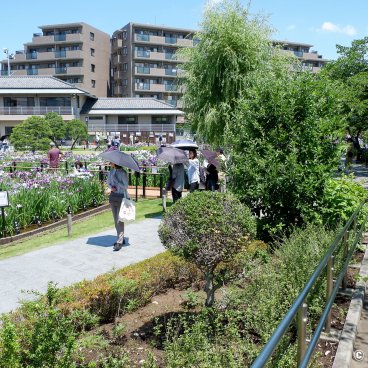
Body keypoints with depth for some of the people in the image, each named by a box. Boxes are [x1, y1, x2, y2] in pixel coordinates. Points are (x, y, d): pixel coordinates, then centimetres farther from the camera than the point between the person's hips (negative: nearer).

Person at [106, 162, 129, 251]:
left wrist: (113, 188, -15)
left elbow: (125, 185, -12)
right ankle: (121, 239, 23)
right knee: (115, 220, 11)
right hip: (112, 197, 7)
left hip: (121, 197, -7)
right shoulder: (111, 172, 11)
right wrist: (110, 188, -5)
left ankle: (119, 242, -7)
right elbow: (109, 182, 17)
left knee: (119, 220, -9)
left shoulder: (122, 172, -10)